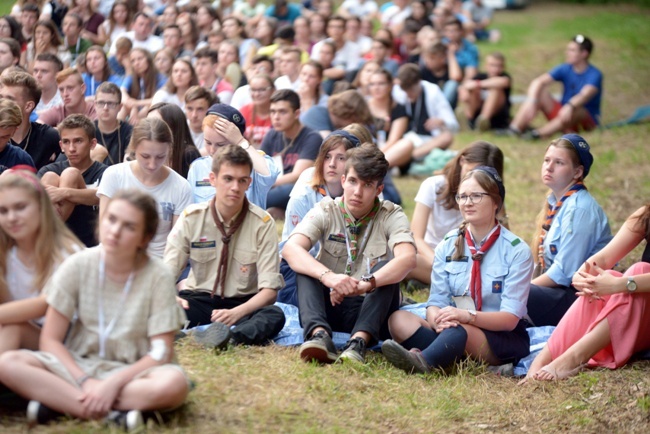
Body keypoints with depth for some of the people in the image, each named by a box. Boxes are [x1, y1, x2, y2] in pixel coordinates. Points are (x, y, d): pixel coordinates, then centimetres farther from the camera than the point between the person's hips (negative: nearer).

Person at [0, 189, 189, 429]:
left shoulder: (158, 277, -10)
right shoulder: (78, 265, -6)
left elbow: (161, 353, -11)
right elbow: (51, 340, -5)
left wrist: (113, 383, -25)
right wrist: (86, 381, -20)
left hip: (130, 373, -1)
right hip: (77, 366, 1)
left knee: (174, 383, -36)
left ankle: (56, 400, -25)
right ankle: (112, 413, -29)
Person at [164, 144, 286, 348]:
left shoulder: (263, 224, -6)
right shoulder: (191, 218, -2)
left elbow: (269, 290, -10)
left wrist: (236, 313, -30)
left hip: (244, 304, -1)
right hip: (198, 300, 1)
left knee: (275, 316, -35)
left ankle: (229, 336, -60)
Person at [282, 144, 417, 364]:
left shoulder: (391, 216, -5)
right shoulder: (326, 211, -3)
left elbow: (407, 258, -26)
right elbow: (290, 249, -22)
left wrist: (366, 284, -44)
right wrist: (328, 276, -41)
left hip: (371, 308, -1)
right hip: (328, 306, 1)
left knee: (388, 266, -26)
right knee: (305, 265, -23)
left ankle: (359, 341, -43)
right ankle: (319, 334, -45)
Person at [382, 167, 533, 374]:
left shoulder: (517, 251, -6)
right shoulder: (447, 246, 7)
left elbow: (510, 318, -12)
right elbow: (435, 302, 1)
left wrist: (468, 316, -32)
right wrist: (438, 319, -25)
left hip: (506, 339, -5)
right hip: (453, 330, 5)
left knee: (459, 329, -38)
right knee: (399, 319, -22)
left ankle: (422, 360, -65)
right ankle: (443, 358, -45)